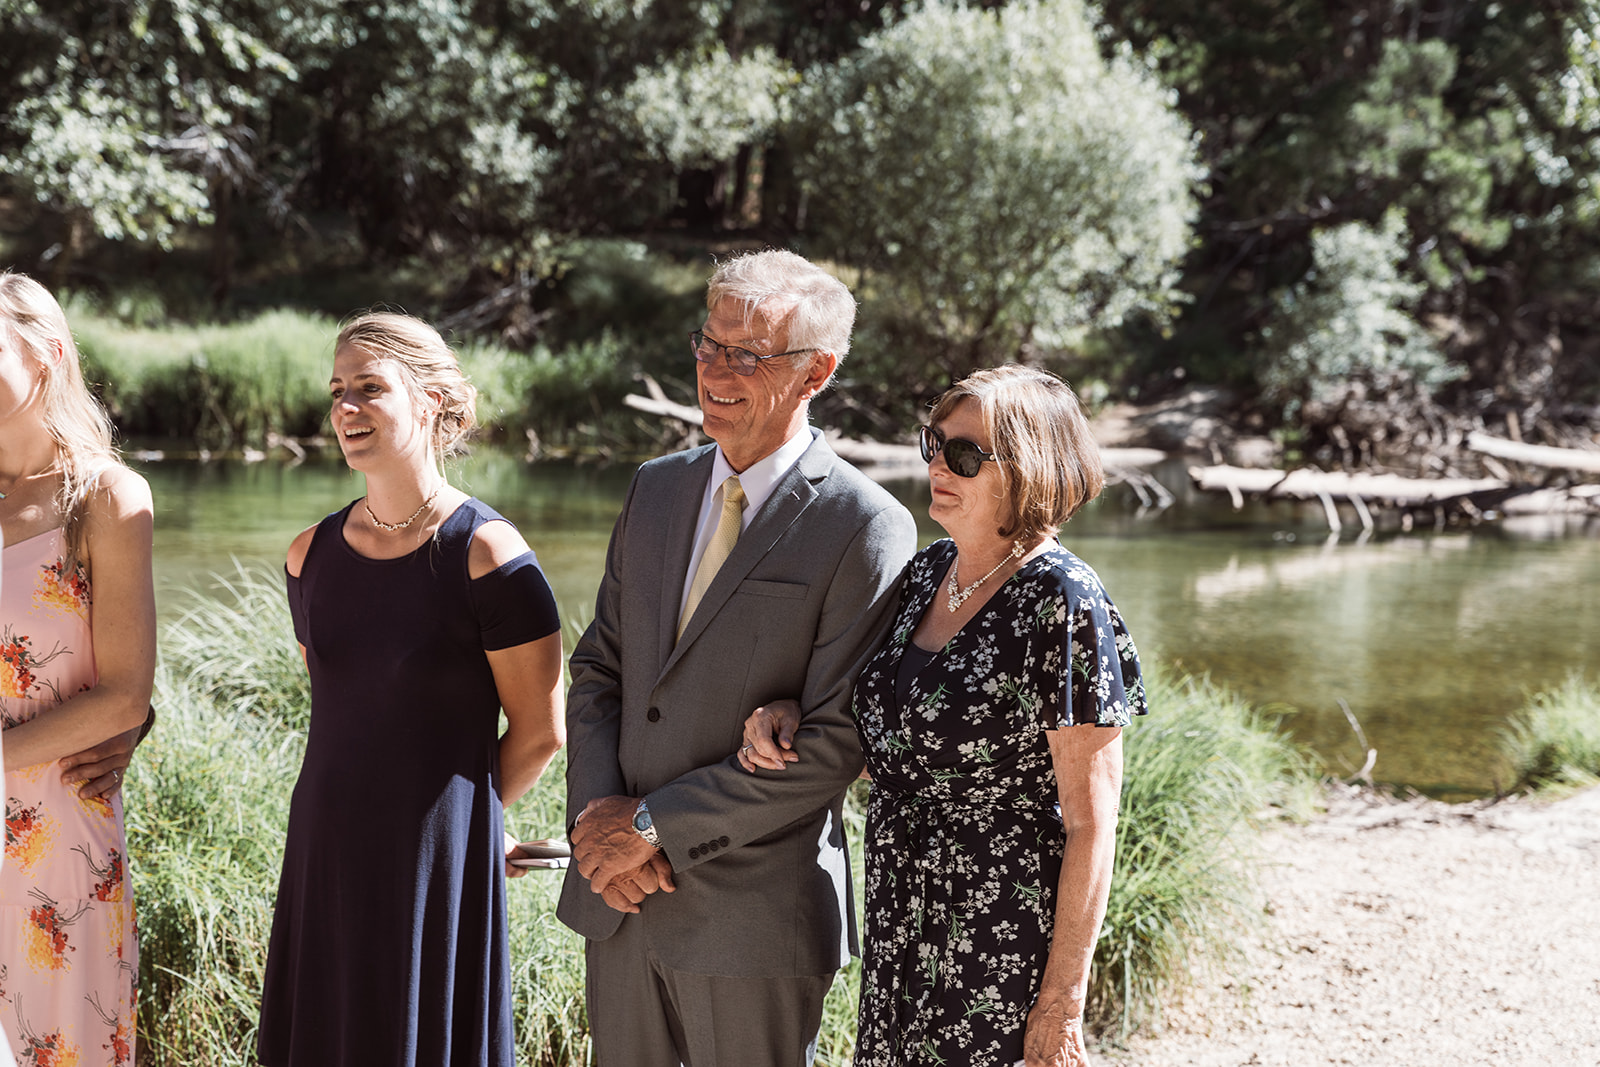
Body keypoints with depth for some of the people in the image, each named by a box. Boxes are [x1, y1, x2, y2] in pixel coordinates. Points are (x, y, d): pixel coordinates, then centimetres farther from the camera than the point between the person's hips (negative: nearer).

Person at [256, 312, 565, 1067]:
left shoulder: (486, 553, -12)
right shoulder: (312, 554, 5)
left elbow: (539, 730, -6)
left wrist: (465, 817, 6)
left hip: (439, 861, -5)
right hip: (326, 854, 5)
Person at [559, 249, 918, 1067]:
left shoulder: (866, 526, -11)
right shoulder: (656, 489, 10)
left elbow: (836, 743, -15)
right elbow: (597, 669, 12)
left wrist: (656, 823, -14)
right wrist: (596, 811, -5)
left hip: (755, 914, -5)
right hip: (619, 904, 6)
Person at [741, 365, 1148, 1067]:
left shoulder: (1062, 603, -16)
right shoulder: (927, 571, 6)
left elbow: (1089, 826, -16)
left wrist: (1061, 1008, -17)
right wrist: (785, 718, -1)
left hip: (1001, 953, -7)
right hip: (901, 929, 7)